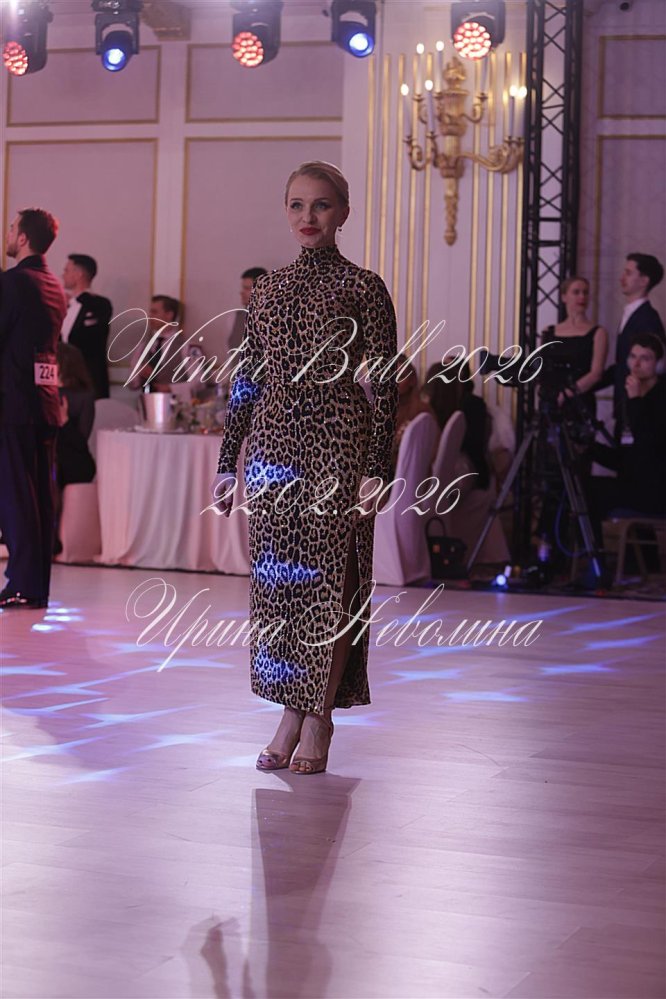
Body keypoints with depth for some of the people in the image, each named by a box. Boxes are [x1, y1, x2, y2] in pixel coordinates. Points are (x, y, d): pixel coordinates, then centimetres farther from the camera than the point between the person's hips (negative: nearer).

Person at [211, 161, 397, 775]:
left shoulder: (364, 288, -2)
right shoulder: (268, 289, 12)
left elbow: (385, 386, -5)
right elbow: (248, 380, 14)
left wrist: (376, 470, -11)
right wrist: (228, 462, 11)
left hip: (338, 446, -5)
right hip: (274, 445, 5)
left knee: (328, 576, -2)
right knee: (277, 579, 5)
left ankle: (320, 718, 8)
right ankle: (291, 715, 16)